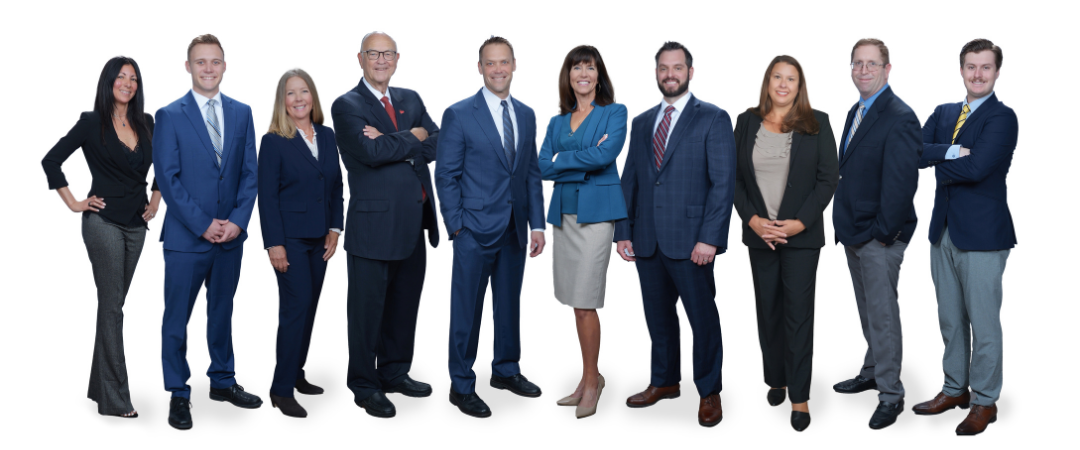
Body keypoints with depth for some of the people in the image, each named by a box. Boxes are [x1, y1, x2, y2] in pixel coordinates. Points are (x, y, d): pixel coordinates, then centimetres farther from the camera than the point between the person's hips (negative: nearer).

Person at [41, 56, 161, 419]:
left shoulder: (146, 124, 8)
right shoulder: (92, 123, -5)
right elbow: (51, 161, -3)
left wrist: (155, 199, 12)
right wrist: (74, 203, -6)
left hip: (136, 225, 5)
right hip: (104, 222, -5)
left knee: (114, 304, 12)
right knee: (112, 306, -6)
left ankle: (100, 385, 22)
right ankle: (115, 399, -3)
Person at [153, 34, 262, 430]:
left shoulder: (241, 113, 8)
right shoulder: (170, 116, -3)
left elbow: (249, 172, 6)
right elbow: (167, 178, -8)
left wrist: (238, 220, -7)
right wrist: (203, 224, -14)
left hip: (230, 233, 4)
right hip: (186, 235, -4)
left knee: (222, 310, 16)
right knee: (177, 317, 3)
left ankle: (222, 381, 29)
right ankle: (178, 394, 14)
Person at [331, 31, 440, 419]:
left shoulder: (410, 99, 15)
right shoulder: (347, 105, -5)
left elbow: (435, 144, 1)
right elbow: (371, 152, -21)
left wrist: (391, 143, -13)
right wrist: (412, 138, -7)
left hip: (413, 223, 6)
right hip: (374, 223, -6)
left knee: (405, 303, 16)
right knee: (368, 307, 3)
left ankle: (395, 372, 31)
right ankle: (365, 386, 14)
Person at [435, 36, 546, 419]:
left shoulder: (526, 115, 10)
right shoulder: (459, 114, -5)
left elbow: (532, 172, 12)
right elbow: (446, 175, -6)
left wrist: (537, 224, 6)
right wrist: (456, 227, -11)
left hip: (514, 229, 5)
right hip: (476, 229, -5)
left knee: (509, 304, 16)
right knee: (467, 309, 1)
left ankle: (506, 370, 32)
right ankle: (461, 386, 12)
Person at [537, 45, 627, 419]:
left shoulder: (614, 113, 1)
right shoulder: (557, 122, 16)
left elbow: (605, 156, -15)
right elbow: (542, 167, 5)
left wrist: (562, 159, -6)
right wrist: (585, 157, -6)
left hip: (596, 211, -5)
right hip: (564, 212, 6)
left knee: (584, 301, -7)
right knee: (577, 302, 9)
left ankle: (591, 379, 7)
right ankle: (589, 378, 19)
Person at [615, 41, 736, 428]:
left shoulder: (713, 119, -2)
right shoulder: (642, 123, 14)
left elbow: (723, 183, -9)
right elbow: (629, 181, 15)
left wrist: (709, 238, -16)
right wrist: (623, 231, 6)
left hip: (690, 241, -5)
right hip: (647, 241, 5)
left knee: (703, 318, 3)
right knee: (658, 315, 14)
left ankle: (709, 392, 17)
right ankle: (664, 382, 30)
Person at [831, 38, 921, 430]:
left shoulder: (899, 117, -16)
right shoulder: (856, 112, 13)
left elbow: (901, 182, -21)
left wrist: (883, 233, -18)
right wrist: (845, 223, 11)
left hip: (879, 238, -9)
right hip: (854, 234, 9)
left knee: (882, 314, -2)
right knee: (867, 310, 20)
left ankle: (891, 394, 7)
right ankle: (873, 372, 35)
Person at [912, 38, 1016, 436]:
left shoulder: (1002, 117, -10)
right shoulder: (943, 113, 12)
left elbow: (975, 168, -22)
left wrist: (939, 162, -7)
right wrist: (951, 152, -19)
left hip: (982, 236, -7)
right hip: (945, 232, 7)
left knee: (983, 323, 2)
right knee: (950, 319, 17)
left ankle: (984, 401, 15)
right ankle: (955, 389, 31)